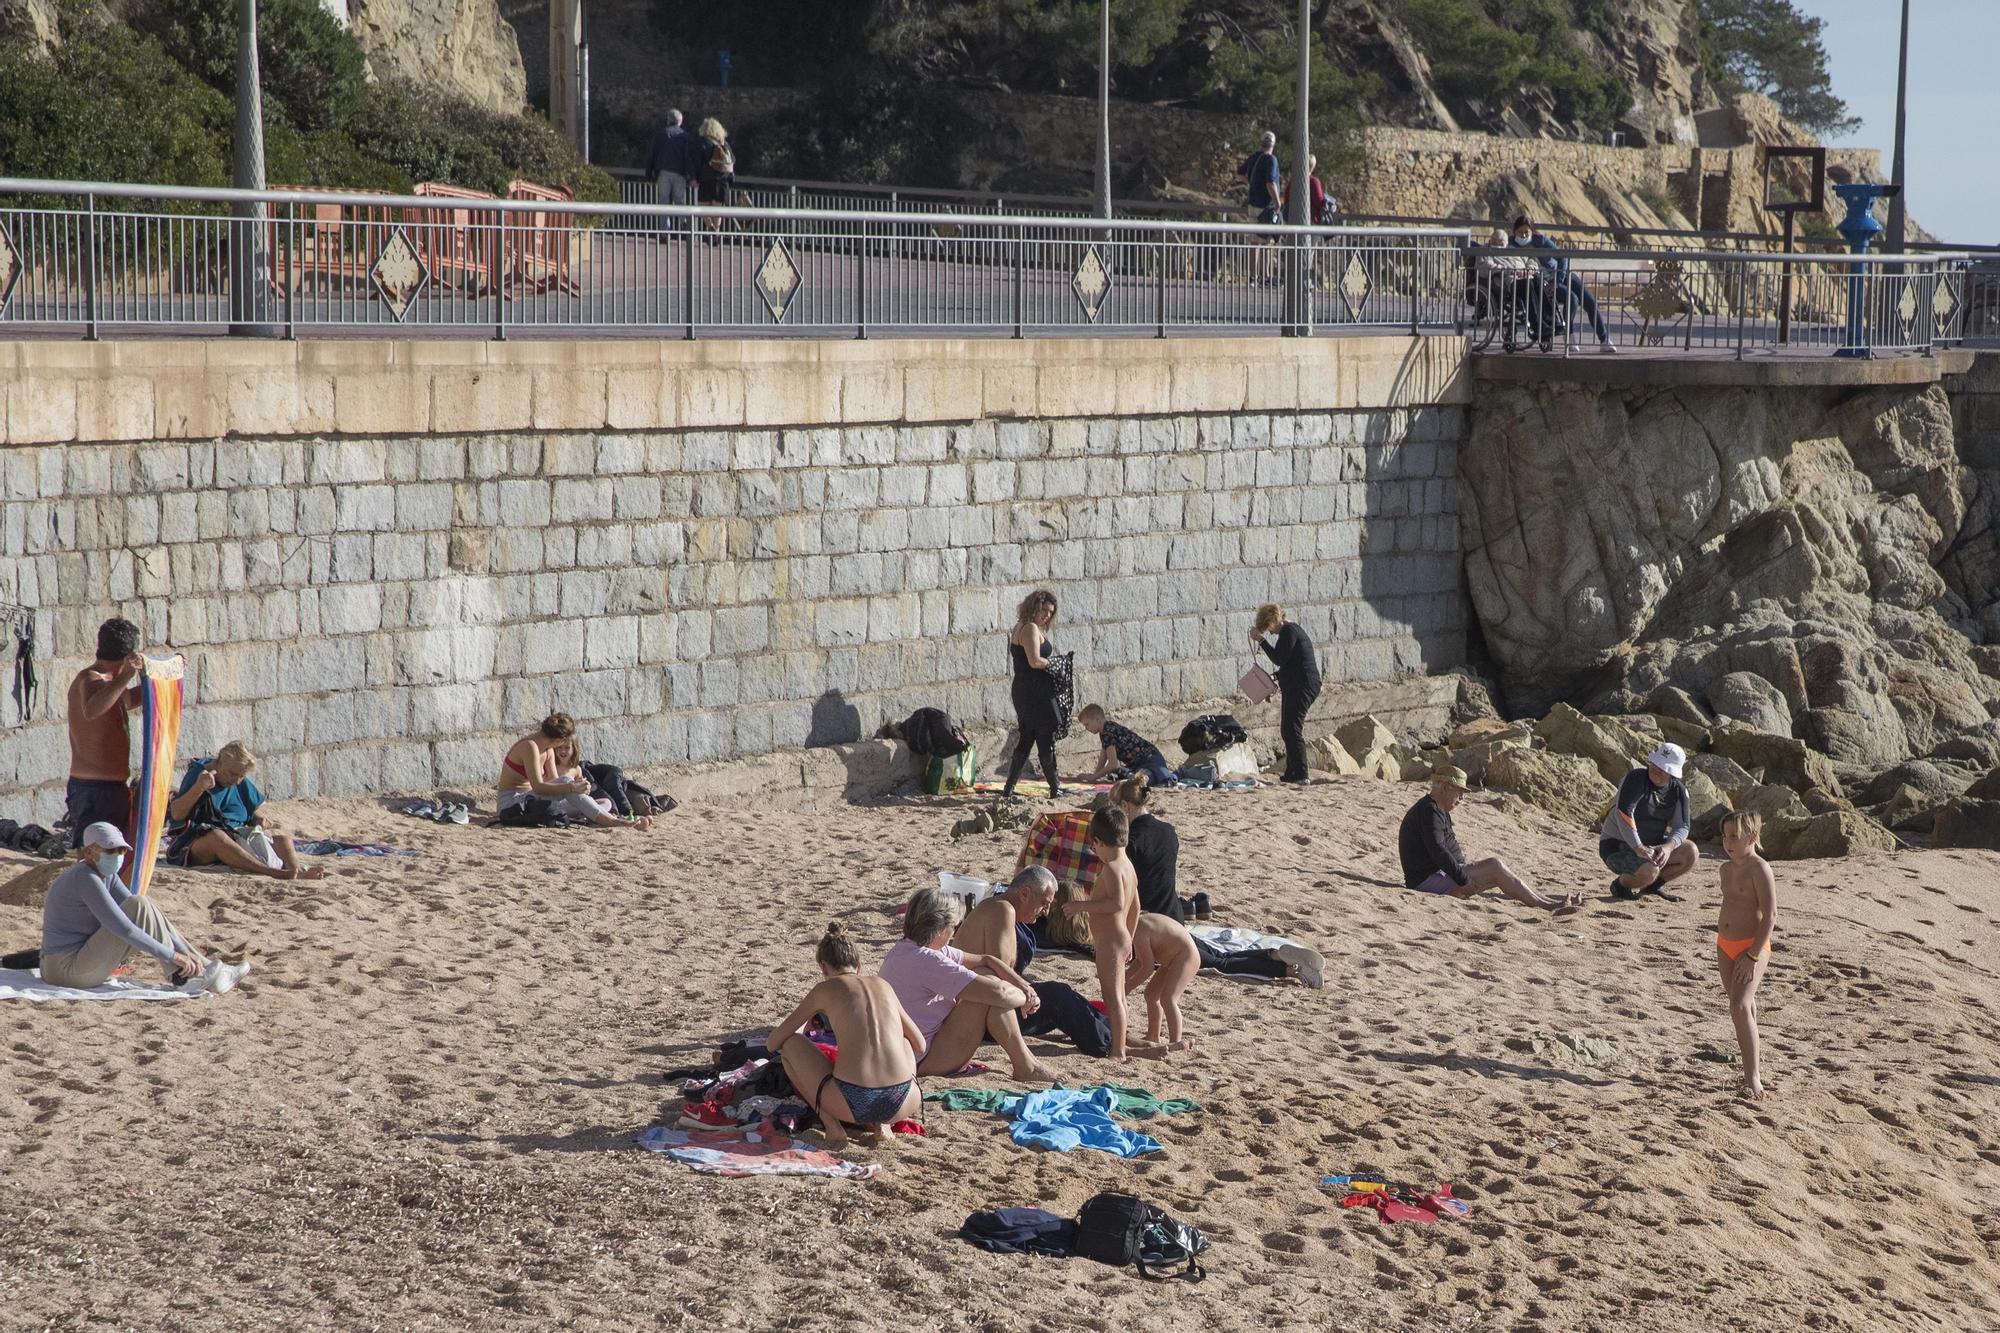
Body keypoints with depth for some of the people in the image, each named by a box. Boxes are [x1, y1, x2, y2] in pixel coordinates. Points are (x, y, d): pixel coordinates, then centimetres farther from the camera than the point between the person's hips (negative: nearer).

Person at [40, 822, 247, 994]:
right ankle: (181, 978, -11)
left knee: (144, 909, 9)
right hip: (66, 969, -10)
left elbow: (145, 916, 7)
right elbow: (122, 928, -25)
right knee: (140, 906, -16)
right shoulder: (84, 878, -19)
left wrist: (184, 953, -2)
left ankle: (204, 968, 5)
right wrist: (173, 956, -23)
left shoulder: (107, 876, 10)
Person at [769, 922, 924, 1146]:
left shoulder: (826, 989, 12)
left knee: (790, 1043, 19)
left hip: (852, 1102, -3)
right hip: (901, 1105, 3)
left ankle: (831, 1125, 7)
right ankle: (881, 1124, 14)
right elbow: (919, 1045, 32)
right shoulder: (882, 985, 21)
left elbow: (772, 1043, 17)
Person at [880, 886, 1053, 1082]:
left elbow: (985, 960, 10)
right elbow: (996, 992, -25)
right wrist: (1026, 998, -6)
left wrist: (1023, 985, -1)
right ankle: (1025, 1067, -3)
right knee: (989, 991, -14)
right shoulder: (926, 961, -24)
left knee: (983, 976, 10)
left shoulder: (904, 949, 8)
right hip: (924, 1062, -11)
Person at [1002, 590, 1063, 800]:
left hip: (1022, 691, 10)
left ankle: (1009, 788, 12)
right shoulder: (1031, 629, -14)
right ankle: (1055, 788, 5)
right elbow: (1035, 661, -23)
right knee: (1046, 739, -1)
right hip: (1036, 693, -10)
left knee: (1025, 739, 13)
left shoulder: (1018, 628, 16)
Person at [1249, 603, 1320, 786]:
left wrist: (1261, 640, -13)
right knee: (1287, 730, 17)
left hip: (1301, 687, -11)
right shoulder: (1293, 631, 21)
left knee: (1292, 730, -14)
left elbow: (1279, 659, -18)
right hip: (1296, 687, 11)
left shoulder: (1289, 631, -11)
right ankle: (1291, 773, 24)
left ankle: (1300, 776, -18)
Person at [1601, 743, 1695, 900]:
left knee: (1690, 853, -13)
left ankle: (1652, 886, 8)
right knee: (1649, 870, -34)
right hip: (1616, 846, -7)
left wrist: (1668, 847, -26)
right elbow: (1623, 812, -32)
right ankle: (1621, 885, 0)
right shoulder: (1636, 778, -20)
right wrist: (1638, 848, -37)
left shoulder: (1678, 791, 1)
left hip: (1650, 845, 7)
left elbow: (1682, 826, -4)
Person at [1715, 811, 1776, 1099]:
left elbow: (1770, 914, -18)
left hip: (1752, 947, -9)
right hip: (1726, 946, 9)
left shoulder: (1759, 869, -14)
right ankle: (1749, 1070, 24)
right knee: (1740, 1008, 14)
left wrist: (1753, 955, -21)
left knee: (1740, 1007, -21)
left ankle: (1753, 1079, -21)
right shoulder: (1727, 869, 12)